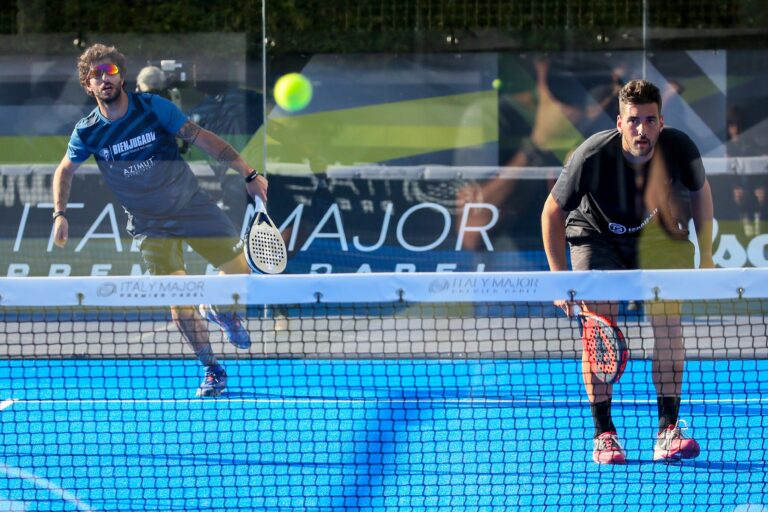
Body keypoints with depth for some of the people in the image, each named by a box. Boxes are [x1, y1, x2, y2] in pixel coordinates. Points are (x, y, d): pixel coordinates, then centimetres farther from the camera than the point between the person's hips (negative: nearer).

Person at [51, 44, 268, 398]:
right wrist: (60, 214, 0)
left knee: (240, 270, -4)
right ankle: (211, 371, 4)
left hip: (191, 205, 1)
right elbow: (65, 170, 12)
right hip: (150, 225, 0)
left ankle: (219, 311, 31)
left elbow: (202, 139, -9)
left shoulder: (154, 108, -12)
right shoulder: (87, 132, -8)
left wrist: (248, 174, -13)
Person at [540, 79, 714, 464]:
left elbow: (700, 192, -2)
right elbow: (553, 210, -16)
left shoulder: (680, 150, -25)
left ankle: (668, 432, -7)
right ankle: (603, 434, -9)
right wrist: (558, 276, -17)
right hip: (596, 235, -2)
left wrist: (706, 255, -2)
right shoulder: (593, 156, -31)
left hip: (655, 238, 2)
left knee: (668, 323, -12)